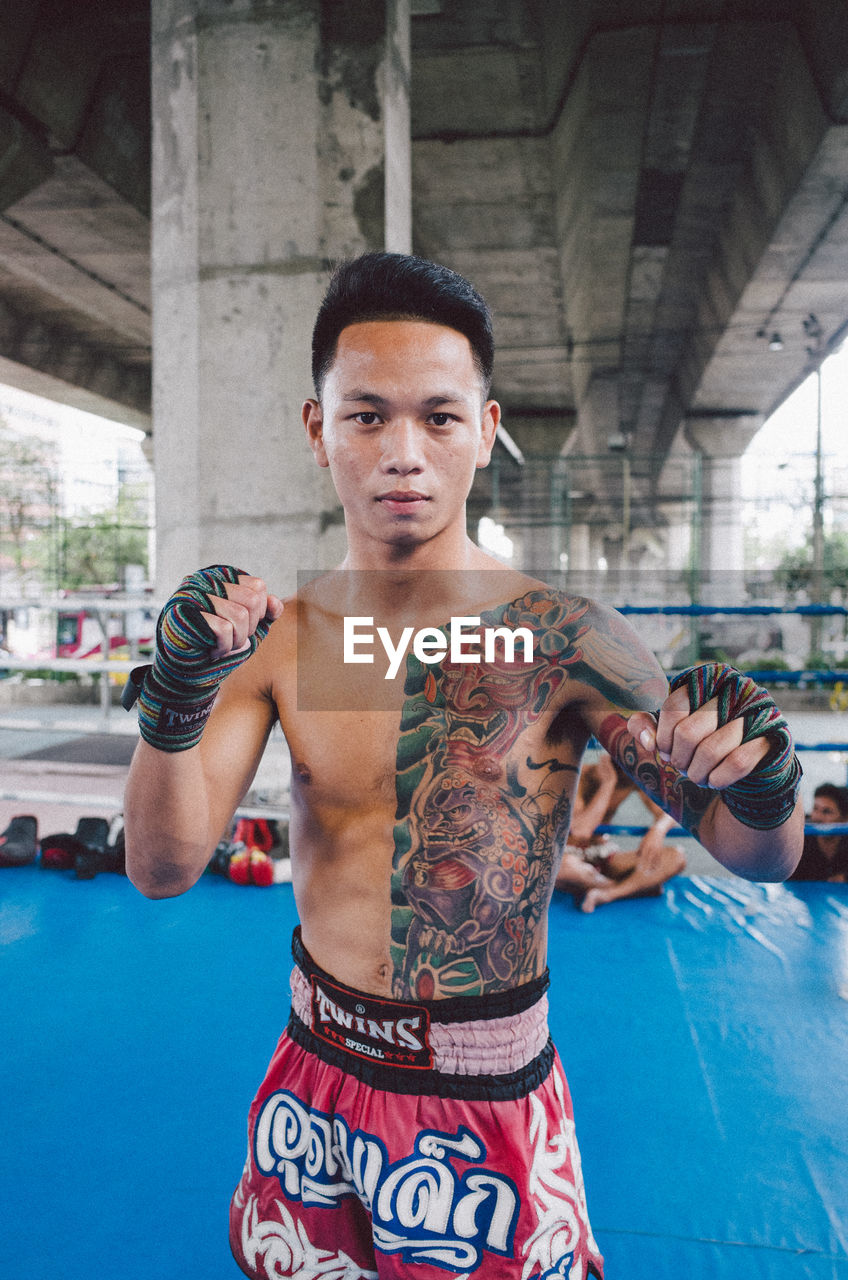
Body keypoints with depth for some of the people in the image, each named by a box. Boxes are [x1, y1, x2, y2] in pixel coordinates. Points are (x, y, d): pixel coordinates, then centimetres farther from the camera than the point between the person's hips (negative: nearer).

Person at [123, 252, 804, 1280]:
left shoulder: (563, 638, -17)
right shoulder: (279, 638, -8)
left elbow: (759, 858, -12)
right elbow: (163, 870, -10)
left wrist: (759, 784, -35)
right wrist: (174, 703, -27)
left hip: (485, 1104, -3)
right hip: (314, 1071, 4)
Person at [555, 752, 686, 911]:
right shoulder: (579, 777, -22)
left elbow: (667, 814, -5)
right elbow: (581, 832, -34)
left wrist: (658, 829, -29)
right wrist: (608, 784, -32)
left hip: (604, 855, 5)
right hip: (568, 854, -5)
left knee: (677, 858, -16)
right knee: (566, 866, -45)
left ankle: (607, 894, -28)